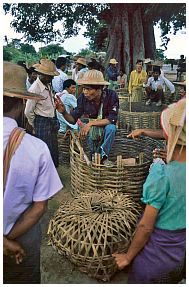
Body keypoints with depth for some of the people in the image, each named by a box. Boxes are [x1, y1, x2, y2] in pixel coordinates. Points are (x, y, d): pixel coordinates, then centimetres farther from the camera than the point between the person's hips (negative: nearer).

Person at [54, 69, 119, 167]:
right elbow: (73, 119, -10)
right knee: (94, 130, -30)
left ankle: (103, 155, -14)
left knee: (111, 128, -33)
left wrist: (91, 123, -33)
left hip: (106, 128, -2)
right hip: (91, 129, 2)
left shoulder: (111, 95, -22)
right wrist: (64, 112, -32)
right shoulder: (83, 98, -15)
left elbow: (112, 119, -26)